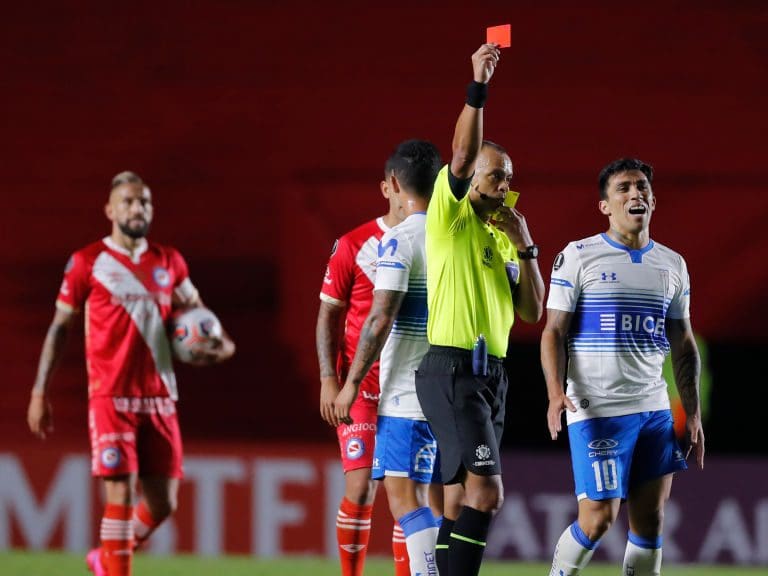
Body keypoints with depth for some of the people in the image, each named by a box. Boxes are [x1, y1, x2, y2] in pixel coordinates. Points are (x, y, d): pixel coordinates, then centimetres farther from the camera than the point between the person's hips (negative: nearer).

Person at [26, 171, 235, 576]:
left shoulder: (169, 263, 10)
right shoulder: (87, 263, 0)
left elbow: (196, 311, 24)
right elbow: (59, 327, 4)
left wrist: (220, 343, 2)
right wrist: (39, 393, -1)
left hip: (160, 398, 4)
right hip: (111, 398, -4)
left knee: (163, 503, 5)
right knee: (121, 495, -13)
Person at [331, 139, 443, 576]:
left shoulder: (399, 240, -11)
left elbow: (381, 320, -16)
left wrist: (352, 382, -9)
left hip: (406, 393, -7)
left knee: (405, 496, -9)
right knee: (437, 501, 11)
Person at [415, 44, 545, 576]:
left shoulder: (502, 240, 19)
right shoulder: (451, 218, -1)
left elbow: (532, 312, 14)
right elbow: (462, 156, -17)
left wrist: (524, 245, 3)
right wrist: (478, 88, -23)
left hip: (492, 372, 8)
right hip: (452, 368, -8)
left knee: (461, 499, 7)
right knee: (487, 490, -19)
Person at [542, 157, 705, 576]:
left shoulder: (672, 265, 12)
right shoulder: (578, 257, -2)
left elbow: (682, 343, 17)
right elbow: (554, 331, -4)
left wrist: (693, 414, 11)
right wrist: (555, 391, -19)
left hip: (655, 409, 5)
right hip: (596, 411, -5)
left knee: (650, 517, 1)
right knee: (599, 518, -9)